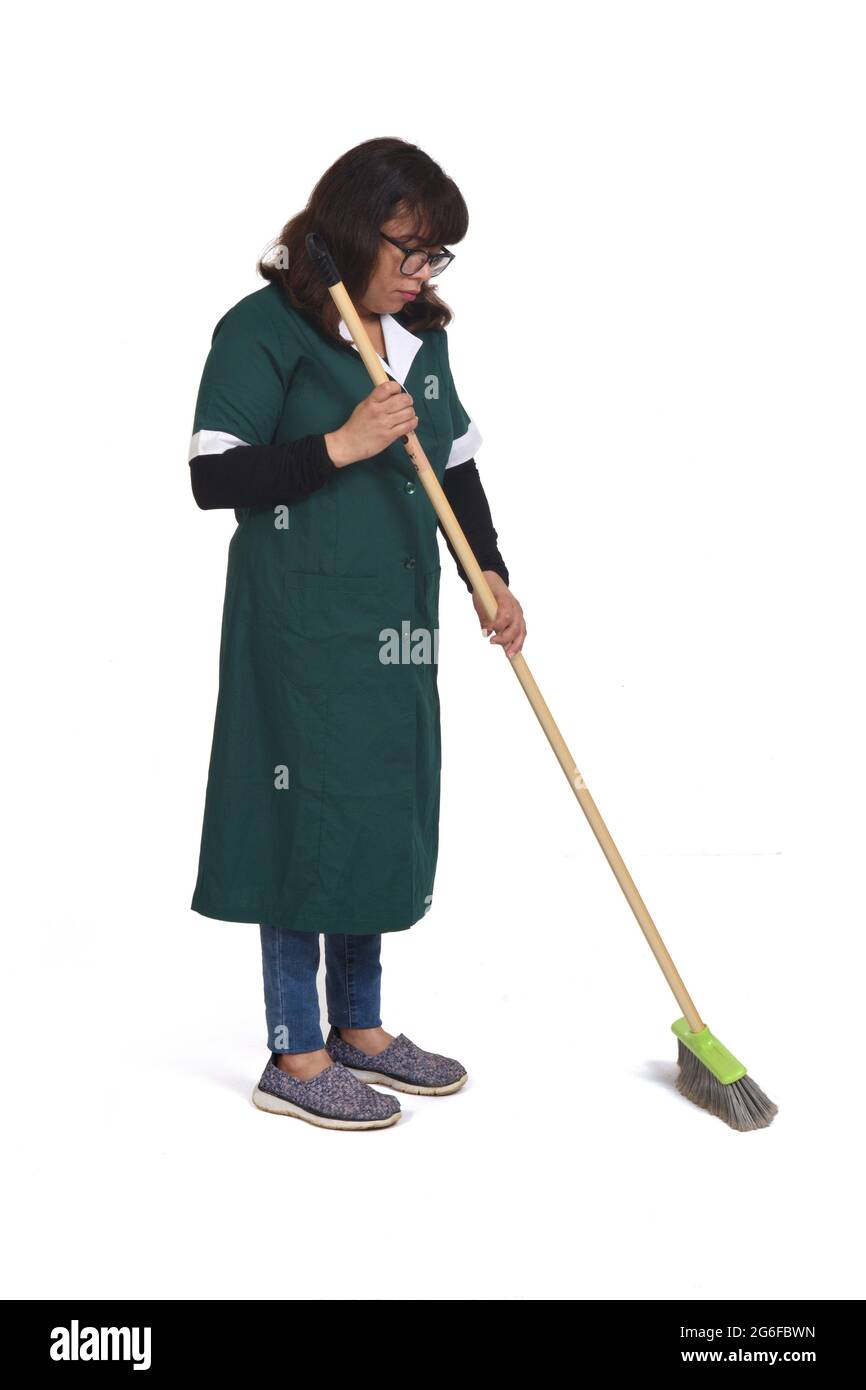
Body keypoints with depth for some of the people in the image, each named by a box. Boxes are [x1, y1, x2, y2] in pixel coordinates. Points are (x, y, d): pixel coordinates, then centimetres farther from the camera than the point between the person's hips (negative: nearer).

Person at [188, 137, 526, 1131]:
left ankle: (359, 1030, 29)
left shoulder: (421, 336, 12)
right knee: (311, 818, -2)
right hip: (301, 625, -7)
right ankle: (294, 1058, 13)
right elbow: (212, 477, -15)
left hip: (396, 628, 8)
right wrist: (340, 445, -23)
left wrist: (490, 576, 5)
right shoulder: (263, 329, -9)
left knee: (382, 818, 13)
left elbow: (457, 467, 17)